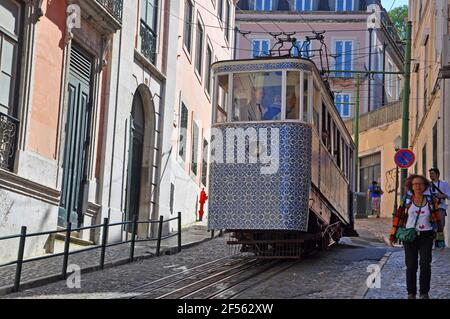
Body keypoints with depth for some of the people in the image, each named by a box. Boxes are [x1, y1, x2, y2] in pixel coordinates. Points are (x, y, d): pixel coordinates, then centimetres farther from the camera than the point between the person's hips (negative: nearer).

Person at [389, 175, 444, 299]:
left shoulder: (431, 200, 3)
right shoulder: (406, 200, 1)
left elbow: (436, 218, 10)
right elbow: (398, 217, 3)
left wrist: (439, 232, 7)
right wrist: (393, 235, 2)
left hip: (426, 237, 0)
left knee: (425, 265, -7)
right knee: (411, 266, 1)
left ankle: (424, 293, 5)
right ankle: (411, 293, 13)